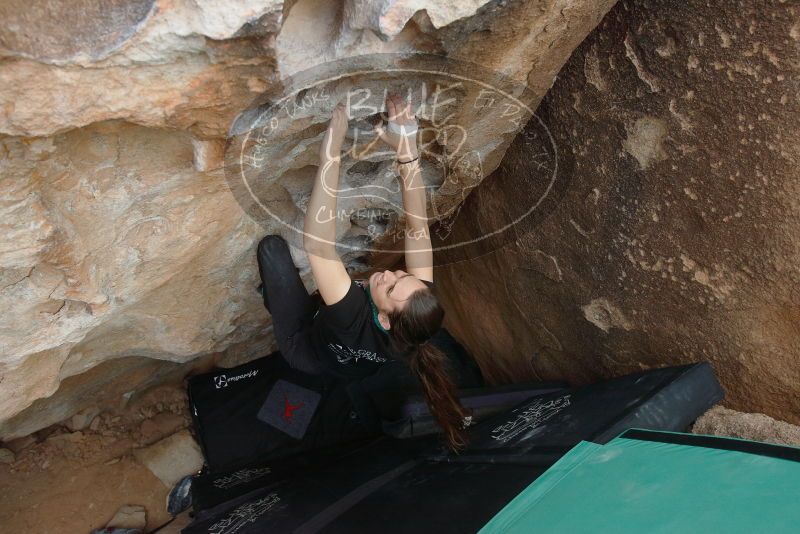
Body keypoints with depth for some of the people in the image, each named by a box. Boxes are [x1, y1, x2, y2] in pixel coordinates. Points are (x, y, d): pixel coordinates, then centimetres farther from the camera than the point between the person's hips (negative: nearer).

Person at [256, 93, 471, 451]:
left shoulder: (355, 318, -49)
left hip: (305, 348, -4)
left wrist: (331, 154, -60)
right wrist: (407, 152, -46)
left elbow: (317, 244, -56)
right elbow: (418, 227, -36)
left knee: (273, 245, -9)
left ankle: (272, 299, 26)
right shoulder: (418, 302, -36)